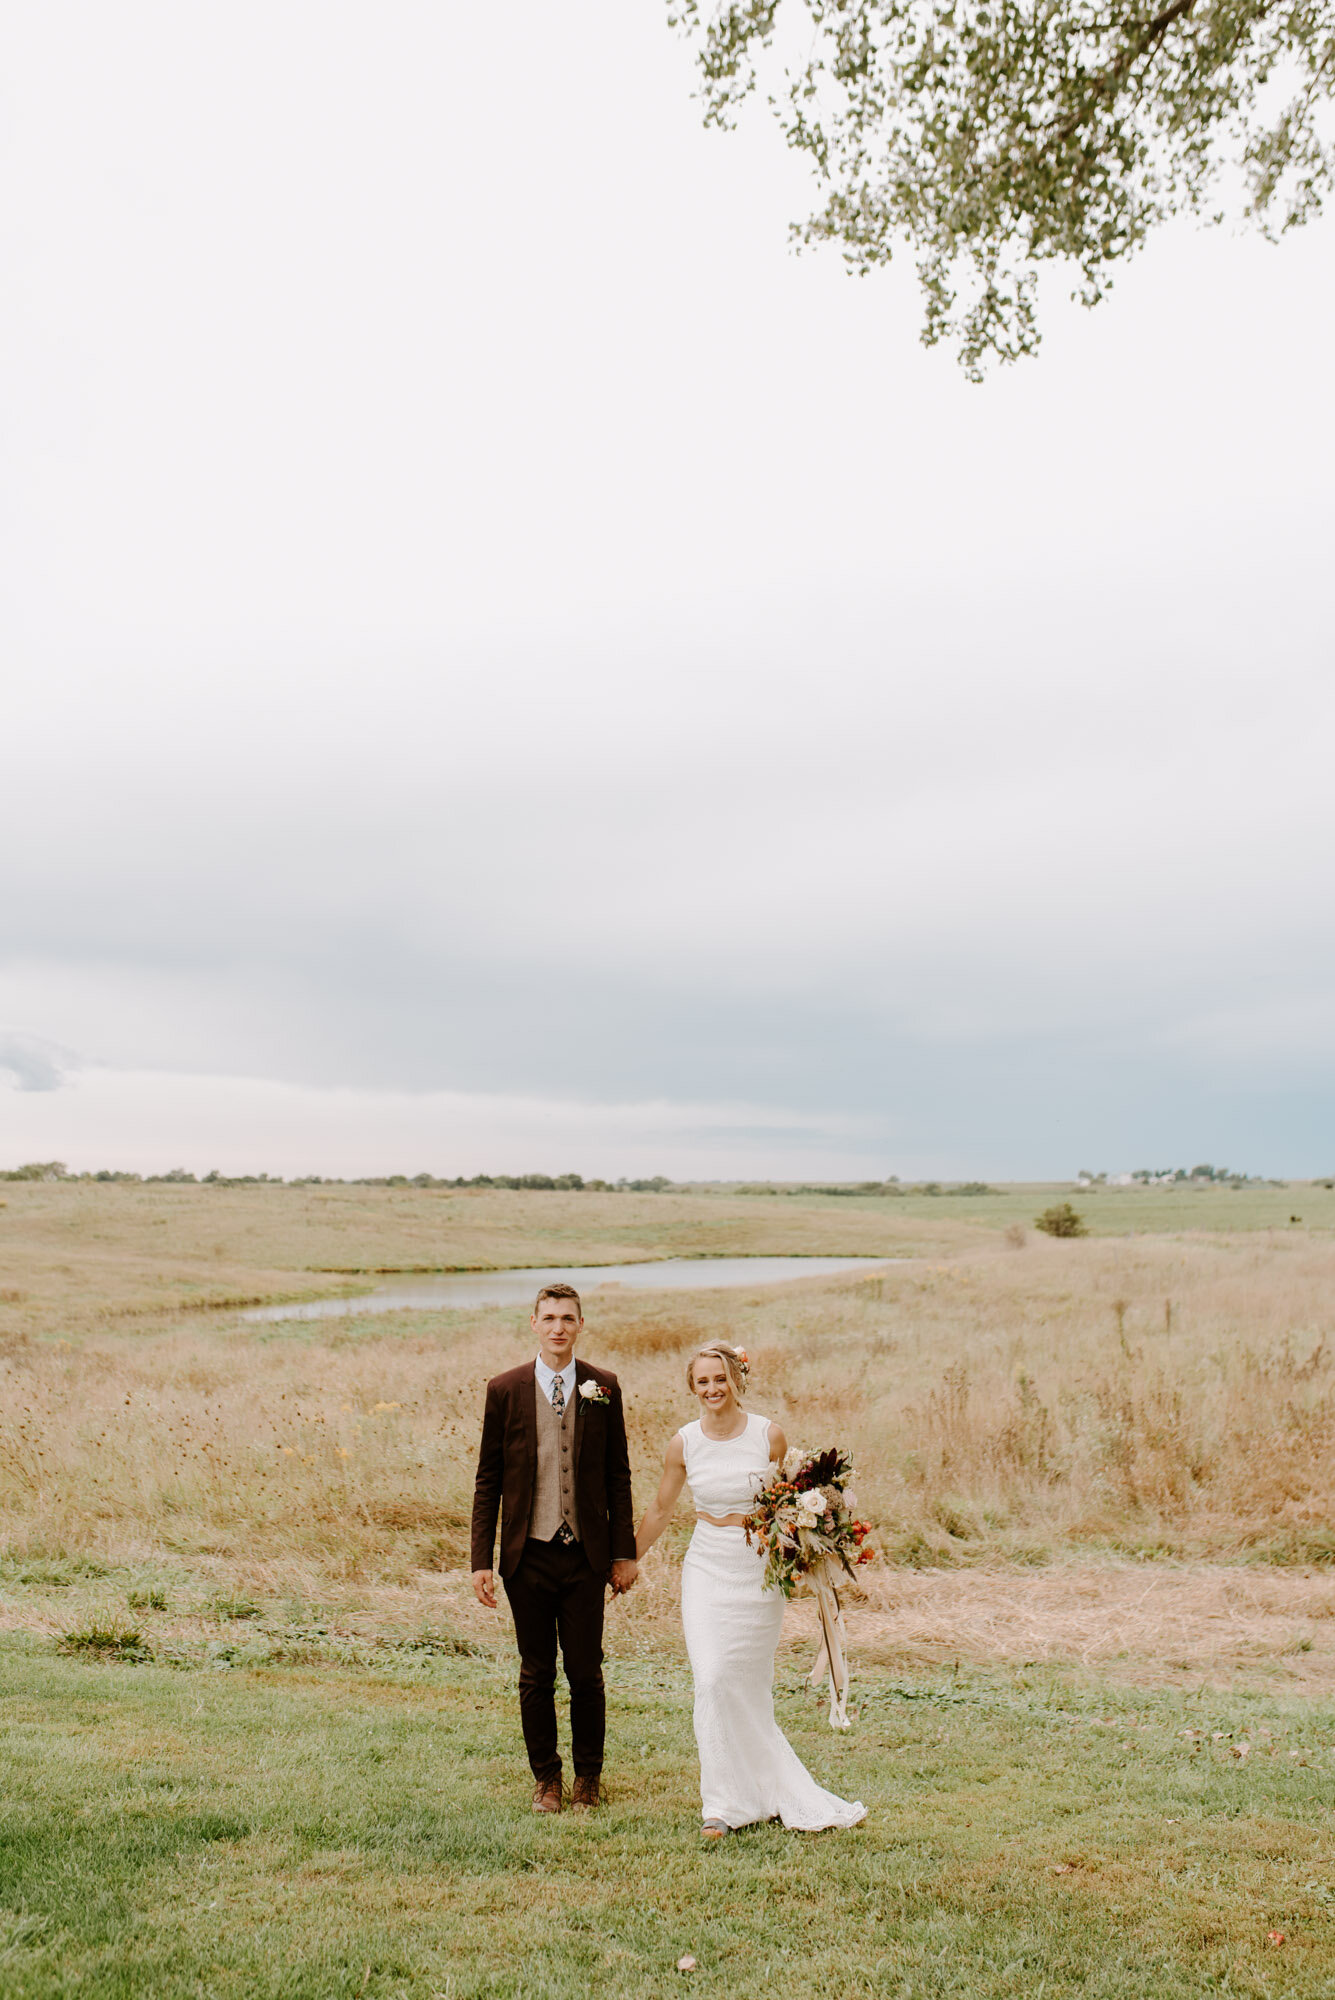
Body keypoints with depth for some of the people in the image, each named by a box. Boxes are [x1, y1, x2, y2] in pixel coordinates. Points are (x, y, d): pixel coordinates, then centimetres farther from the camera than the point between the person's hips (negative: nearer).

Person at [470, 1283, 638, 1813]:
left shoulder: (602, 1388, 1)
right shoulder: (505, 1389, -2)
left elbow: (618, 1475, 5)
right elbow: (488, 1480, 1)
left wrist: (624, 1552, 3)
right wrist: (481, 1560, -2)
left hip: (585, 1556, 0)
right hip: (528, 1555, 0)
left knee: (586, 1672, 6)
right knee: (536, 1674, 9)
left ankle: (588, 1776, 26)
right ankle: (546, 1778, 27)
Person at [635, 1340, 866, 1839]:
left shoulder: (770, 1436, -6)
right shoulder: (684, 1444, -1)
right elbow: (660, 1511, 12)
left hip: (758, 1569, -1)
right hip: (707, 1568, 1)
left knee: (749, 1686, 6)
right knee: (712, 1681, -10)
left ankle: (754, 1791, 24)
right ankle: (725, 1801, 2)